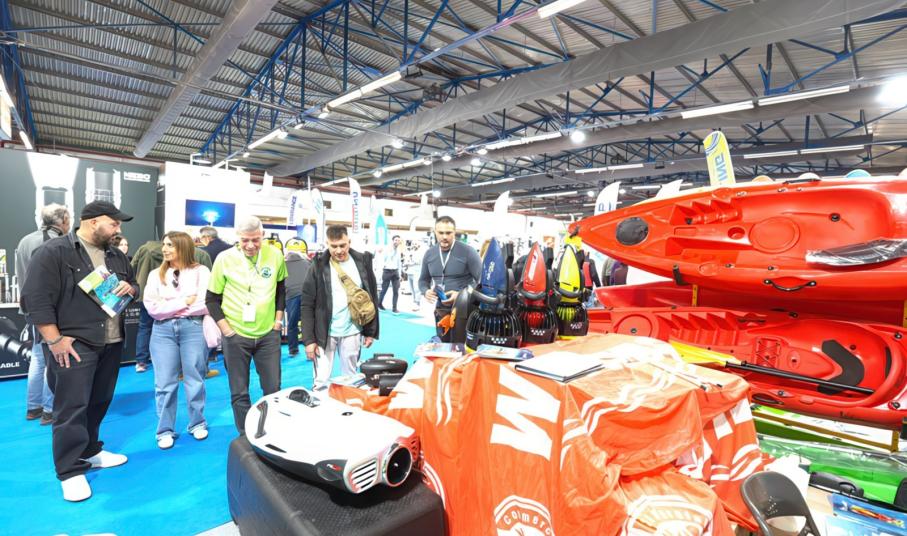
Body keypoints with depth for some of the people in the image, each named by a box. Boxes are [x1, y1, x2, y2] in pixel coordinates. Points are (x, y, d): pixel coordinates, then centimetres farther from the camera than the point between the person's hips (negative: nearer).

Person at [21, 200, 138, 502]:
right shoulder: (53, 252, -10)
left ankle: (90, 452, 33)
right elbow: (36, 299, -14)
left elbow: (134, 286, 22)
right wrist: (54, 340, -16)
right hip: (74, 345, -7)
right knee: (72, 408, -2)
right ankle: (70, 471, 10)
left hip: (112, 343, 7)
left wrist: (129, 288, -3)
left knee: (99, 403, 17)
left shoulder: (115, 255, 12)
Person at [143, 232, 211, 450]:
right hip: (162, 330, 3)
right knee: (164, 383, 6)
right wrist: (184, 301, -7)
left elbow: (204, 305, -10)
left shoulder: (201, 271, -1)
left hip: (193, 328, -2)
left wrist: (168, 306, -3)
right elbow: (152, 307, -1)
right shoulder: (156, 274, 9)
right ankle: (165, 430, 19)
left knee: (195, 380, 8)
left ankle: (197, 423, 24)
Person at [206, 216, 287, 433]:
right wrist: (225, 328, -6)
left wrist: (278, 319, 6)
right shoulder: (225, 258, -9)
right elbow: (212, 299, 0)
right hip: (236, 336, -1)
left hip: (268, 334, 2)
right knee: (239, 393, 9)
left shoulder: (275, 255, -3)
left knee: (273, 389, 10)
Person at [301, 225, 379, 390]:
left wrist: (371, 332, 4)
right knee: (321, 382, 5)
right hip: (324, 333, -1)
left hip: (352, 333, 2)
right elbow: (307, 305, -5)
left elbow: (372, 298, 5)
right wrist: (308, 339, -9)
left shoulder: (363, 262, -1)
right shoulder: (319, 266, -6)